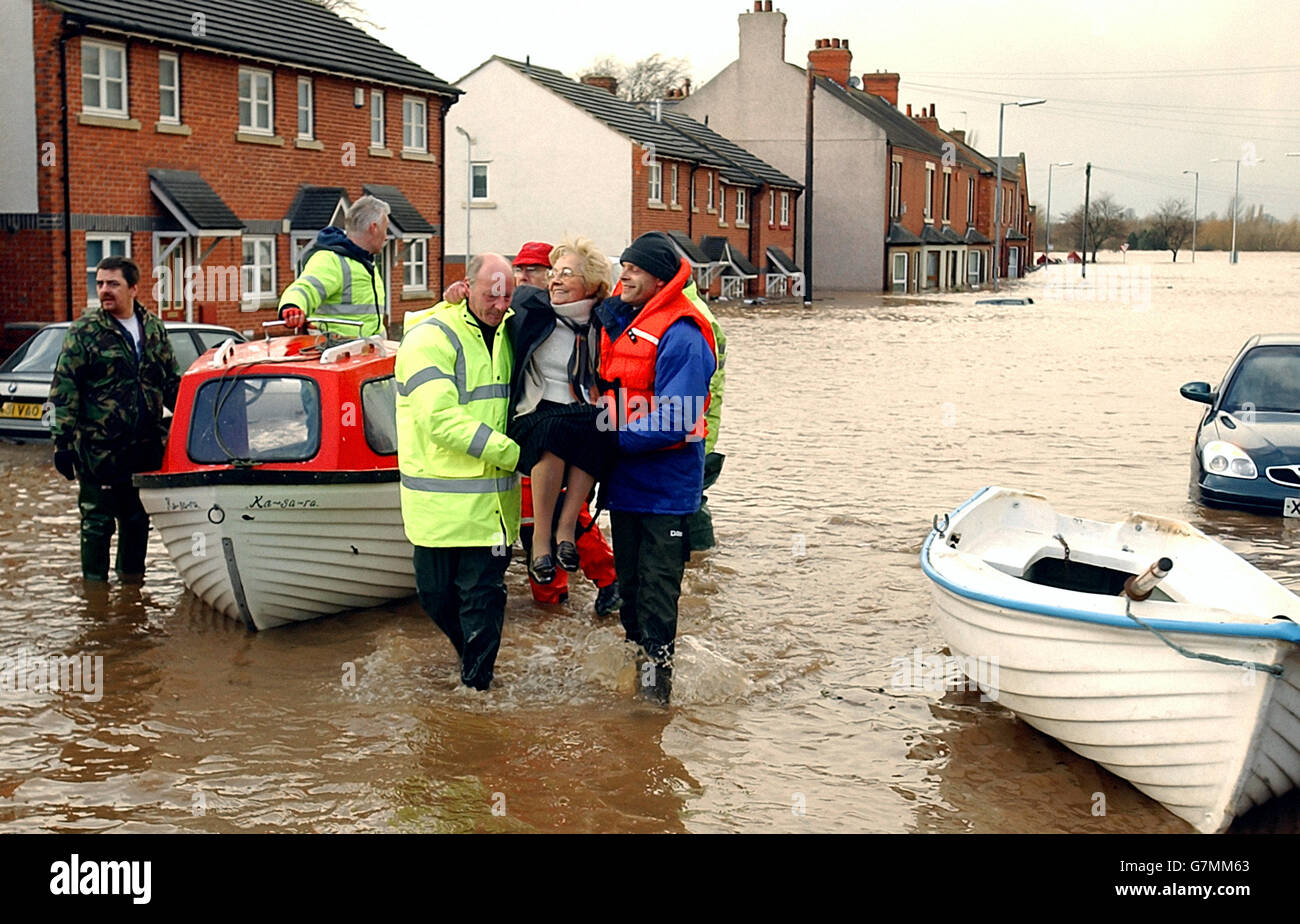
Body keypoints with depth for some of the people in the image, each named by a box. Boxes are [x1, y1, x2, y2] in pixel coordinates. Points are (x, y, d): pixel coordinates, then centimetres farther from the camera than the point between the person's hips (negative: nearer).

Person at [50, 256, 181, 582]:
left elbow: (172, 383, 17)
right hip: (98, 449, -4)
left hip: (145, 447, 4)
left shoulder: (154, 328, 9)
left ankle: (131, 580, 30)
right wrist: (62, 442, -13)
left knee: (138, 520, 15)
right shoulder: (84, 331, -5)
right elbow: (64, 389, -7)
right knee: (97, 522, 2)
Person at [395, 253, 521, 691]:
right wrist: (513, 453, -21)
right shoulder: (431, 339, -11)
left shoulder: (509, 332, 10)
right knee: (436, 593, 8)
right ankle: (471, 654, 32)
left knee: (484, 595, 2)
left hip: (493, 497, 4)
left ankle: (477, 682, 13)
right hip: (441, 498, -4)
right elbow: (441, 420, -21)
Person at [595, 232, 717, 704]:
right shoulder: (615, 322, 6)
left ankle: (656, 679, 9)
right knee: (629, 581, 18)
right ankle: (635, 659, 32)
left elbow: (673, 421, -23)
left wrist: (614, 439, -20)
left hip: (666, 489, -8)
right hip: (624, 484, 8)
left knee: (657, 589, 0)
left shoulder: (680, 337, -18)